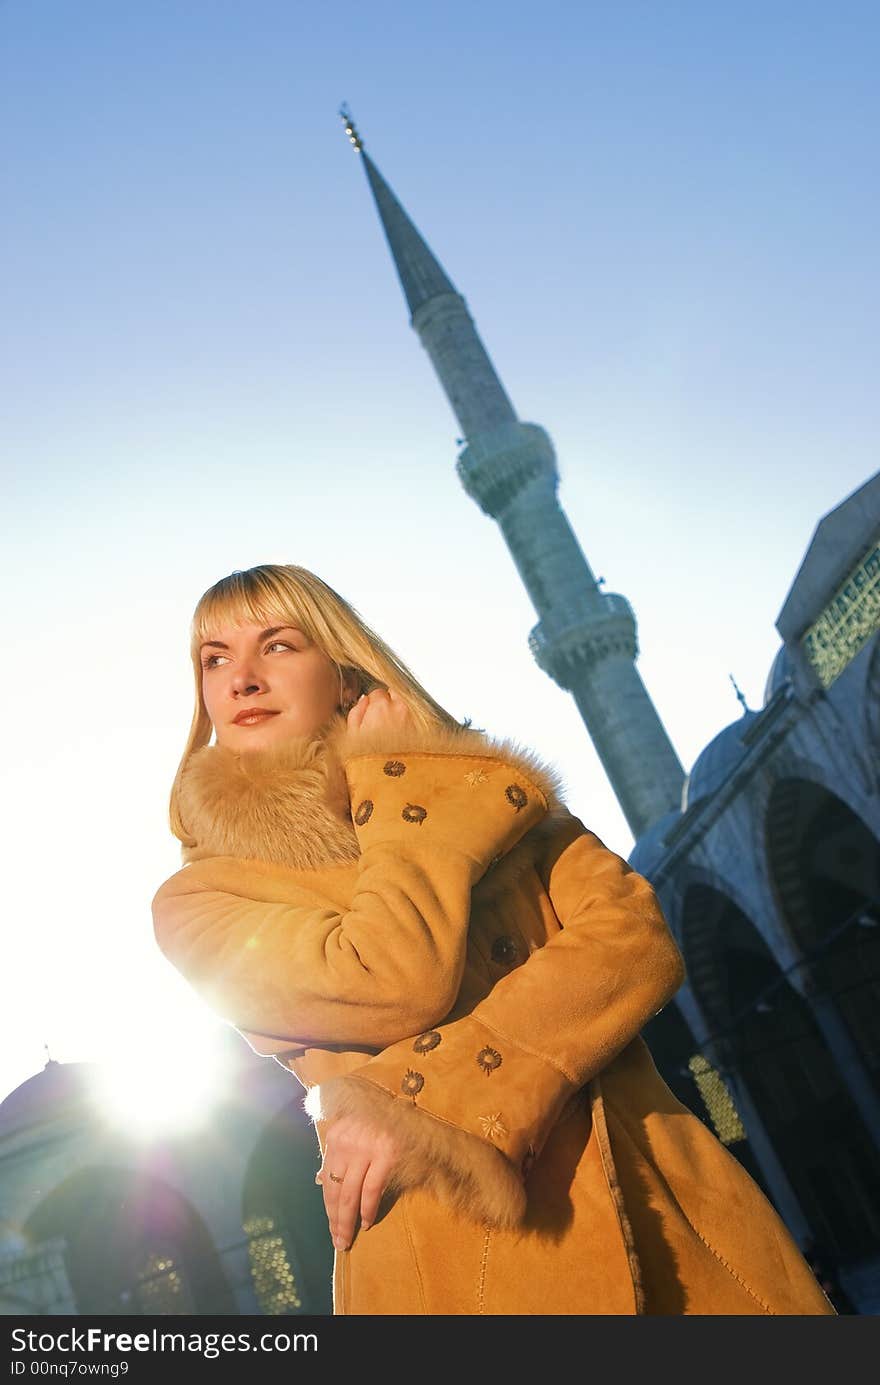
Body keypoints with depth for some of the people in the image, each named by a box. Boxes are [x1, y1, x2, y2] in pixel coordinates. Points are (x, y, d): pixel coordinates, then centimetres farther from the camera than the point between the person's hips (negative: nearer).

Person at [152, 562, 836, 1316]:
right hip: (456, 1266, -2)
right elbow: (402, 982, -17)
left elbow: (637, 939, -7)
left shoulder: (483, 787, 9)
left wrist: (436, 1101, -17)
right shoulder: (200, 900, 0)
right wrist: (394, 774, -4)